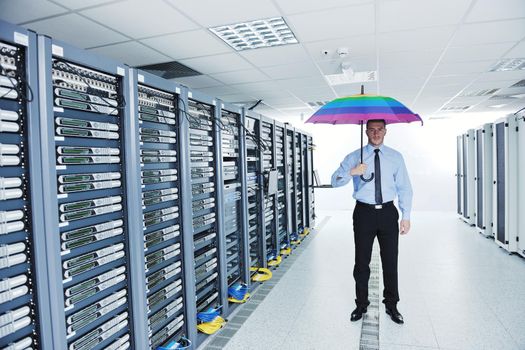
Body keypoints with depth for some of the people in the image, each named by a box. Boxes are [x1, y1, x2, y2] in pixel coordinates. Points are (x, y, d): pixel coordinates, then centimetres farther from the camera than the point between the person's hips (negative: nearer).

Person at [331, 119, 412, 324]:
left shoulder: (395, 157, 6)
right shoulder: (354, 157, 1)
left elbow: (404, 188, 6)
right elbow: (335, 181, -9)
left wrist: (406, 216, 0)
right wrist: (351, 172, -28)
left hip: (388, 212, 1)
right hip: (364, 212, -1)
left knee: (390, 261, 10)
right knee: (362, 262, 8)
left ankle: (391, 305, 28)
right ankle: (361, 305, 25)